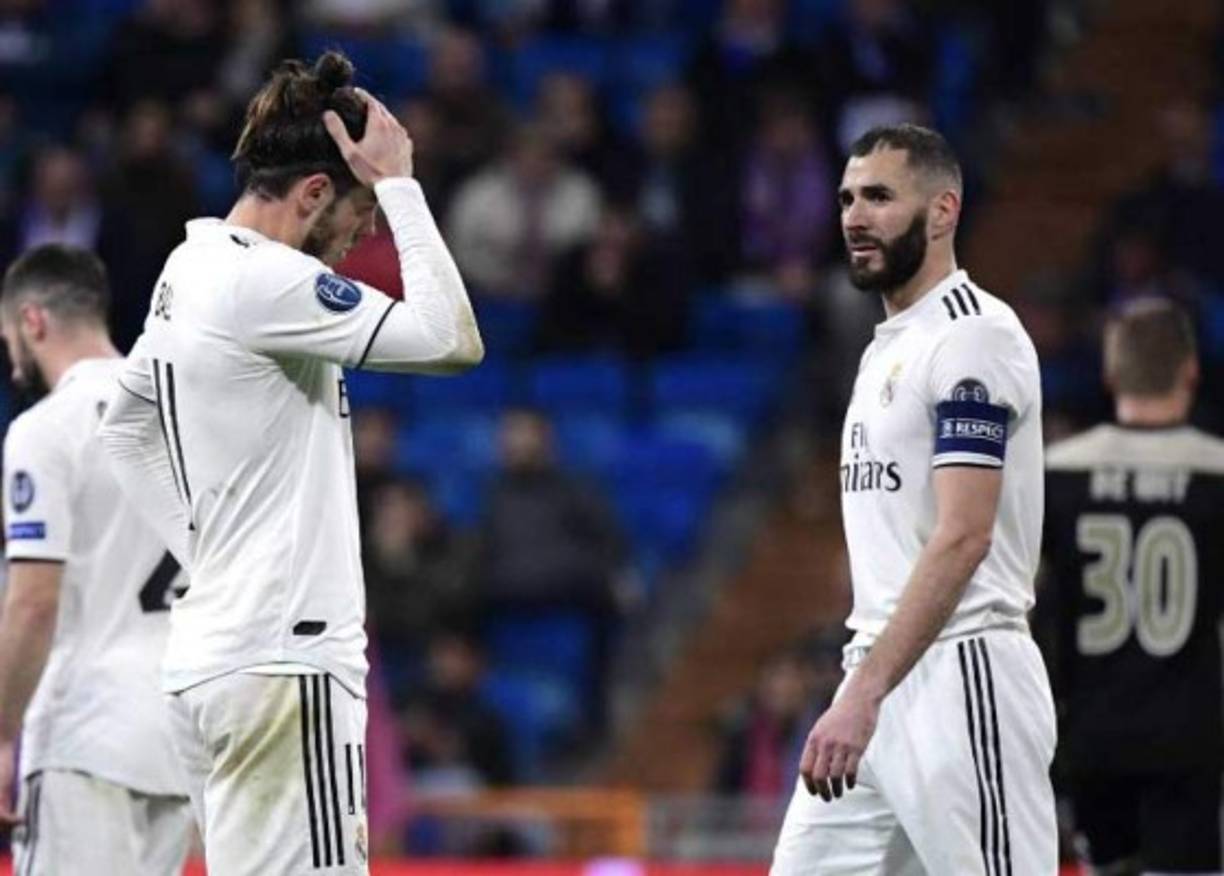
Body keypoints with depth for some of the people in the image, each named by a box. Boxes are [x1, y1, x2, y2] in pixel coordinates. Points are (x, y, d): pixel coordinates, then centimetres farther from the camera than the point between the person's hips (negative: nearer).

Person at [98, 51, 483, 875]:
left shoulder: (189, 272, 14)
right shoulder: (264, 280, -15)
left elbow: (124, 424, 29)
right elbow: (454, 340, -20)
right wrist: (399, 184, -11)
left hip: (210, 655, 10)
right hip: (282, 659, -10)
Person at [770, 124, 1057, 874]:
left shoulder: (972, 335, -12)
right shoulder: (888, 346, 18)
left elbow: (962, 539, -21)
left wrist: (863, 697, -27)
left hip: (960, 677, -10)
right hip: (880, 679, 10)